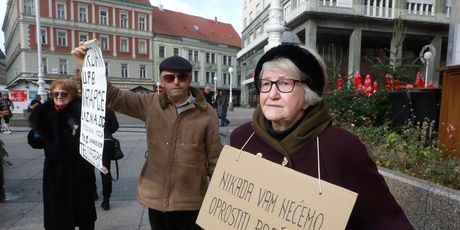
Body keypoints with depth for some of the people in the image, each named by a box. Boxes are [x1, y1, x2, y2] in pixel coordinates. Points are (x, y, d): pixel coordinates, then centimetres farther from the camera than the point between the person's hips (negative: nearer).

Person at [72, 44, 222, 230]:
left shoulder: (206, 113, -8)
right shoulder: (151, 104, -2)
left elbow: (214, 159, -4)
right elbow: (113, 97, -4)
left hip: (190, 201, -2)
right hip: (156, 197, 3)